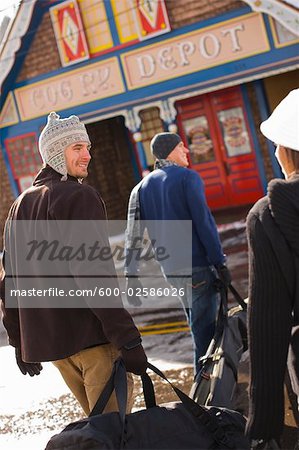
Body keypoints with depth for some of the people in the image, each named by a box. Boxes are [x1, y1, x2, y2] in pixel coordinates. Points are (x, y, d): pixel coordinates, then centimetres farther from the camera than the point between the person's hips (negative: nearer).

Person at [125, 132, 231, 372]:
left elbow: (133, 232, 4)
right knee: (204, 328, -2)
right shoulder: (188, 177, -7)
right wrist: (221, 263, -11)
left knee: (199, 324, 21)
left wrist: (132, 275, 3)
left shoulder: (142, 187, 10)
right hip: (197, 265, -7)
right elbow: (204, 222, -14)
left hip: (169, 269, 7)